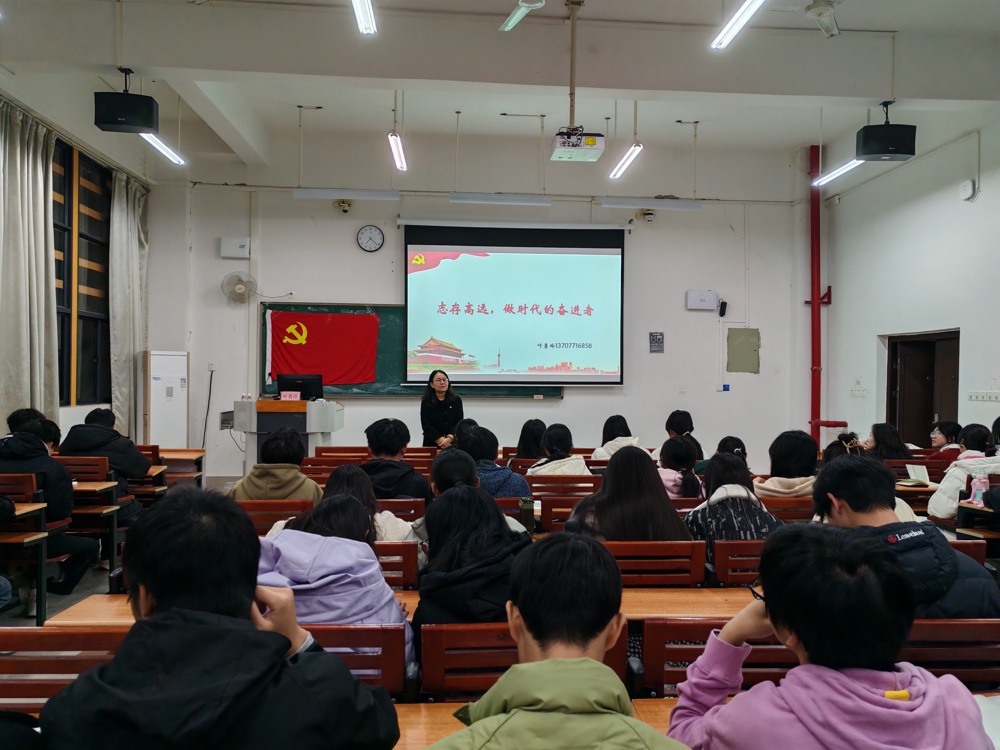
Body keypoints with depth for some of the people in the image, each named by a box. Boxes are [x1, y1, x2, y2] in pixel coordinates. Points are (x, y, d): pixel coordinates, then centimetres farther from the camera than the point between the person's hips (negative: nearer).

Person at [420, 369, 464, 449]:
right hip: (432, 444, 0)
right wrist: (442, 441, -14)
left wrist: (449, 439, -16)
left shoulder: (456, 400, 5)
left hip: (453, 443, 0)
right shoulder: (426, 402, 3)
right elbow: (426, 426, -4)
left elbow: (459, 423, -1)